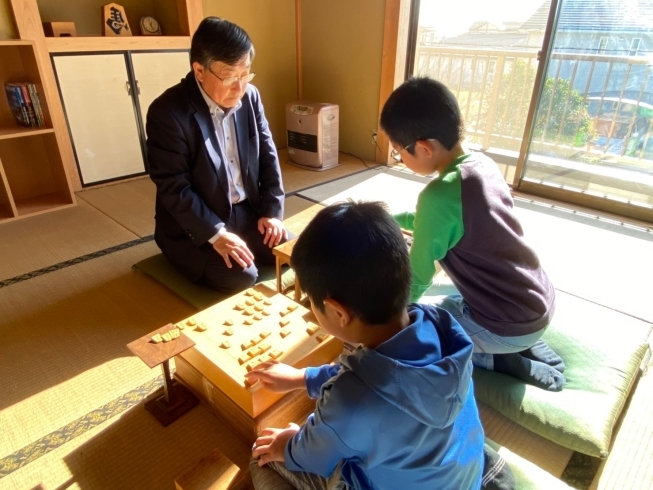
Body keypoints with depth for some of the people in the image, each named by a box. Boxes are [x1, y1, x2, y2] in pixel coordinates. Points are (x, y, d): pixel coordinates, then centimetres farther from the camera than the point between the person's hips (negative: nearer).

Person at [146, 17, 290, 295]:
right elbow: (173, 188, -20)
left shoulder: (250, 97, -1)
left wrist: (272, 211, -4)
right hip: (193, 226, -5)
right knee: (242, 278, -22)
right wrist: (216, 234, -26)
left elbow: (267, 155, 5)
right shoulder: (167, 112, -19)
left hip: (247, 212, 6)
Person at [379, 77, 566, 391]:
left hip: (510, 325, -8)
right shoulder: (482, 163, -2)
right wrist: (391, 218, 22)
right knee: (449, 297, 31)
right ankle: (528, 347, 18)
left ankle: (499, 360, 5)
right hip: (541, 303, 8)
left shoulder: (440, 194, -26)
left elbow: (416, 281, -15)